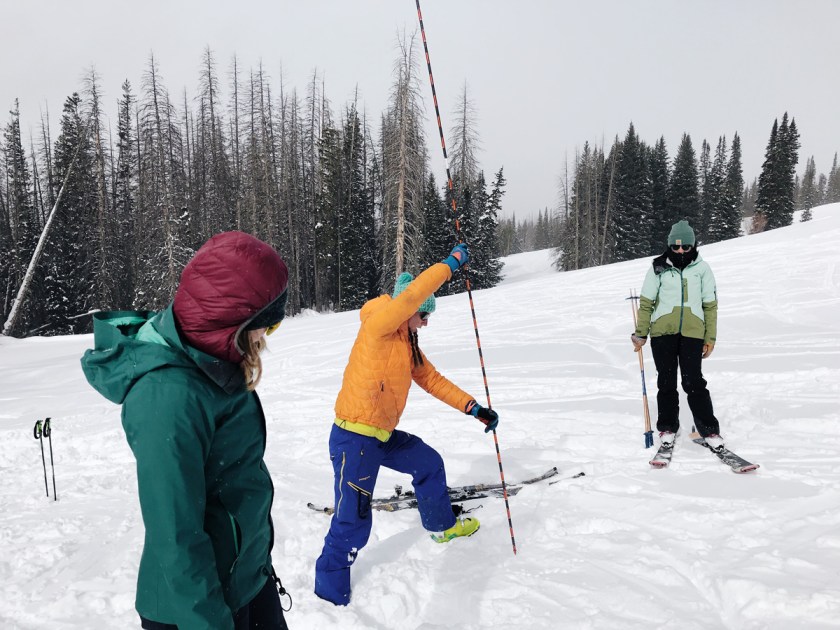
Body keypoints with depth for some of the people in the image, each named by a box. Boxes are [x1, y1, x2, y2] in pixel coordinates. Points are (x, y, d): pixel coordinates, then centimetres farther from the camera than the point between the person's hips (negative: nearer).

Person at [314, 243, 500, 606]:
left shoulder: (407, 343, 11)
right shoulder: (377, 325, -15)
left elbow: (433, 380, 13)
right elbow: (412, 295, -29)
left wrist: (474, 408, 6)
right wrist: (451, 263, -21)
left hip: (382, 436, 9)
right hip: (354, 440, -9)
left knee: (429, 463, 22)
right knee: (353, 521, -4)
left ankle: (442, 525, 45)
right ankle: (330, 593, 15)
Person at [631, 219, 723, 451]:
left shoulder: (702, 268, 5)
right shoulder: (658, 267, 3)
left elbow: (710, 305, 9)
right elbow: (646, 303, 7)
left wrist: (710, 338, 7)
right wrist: (640, 334, 4)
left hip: (692, 332, -1)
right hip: (663, 331, 1)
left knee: (693, 382, -5)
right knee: (666, 382, 7)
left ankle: (709, 430, 6)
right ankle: (668, 428, 19)